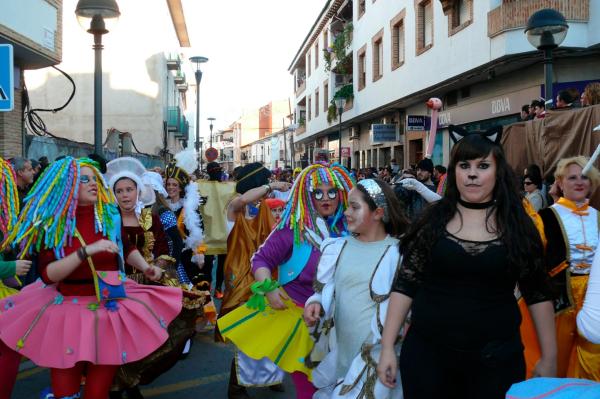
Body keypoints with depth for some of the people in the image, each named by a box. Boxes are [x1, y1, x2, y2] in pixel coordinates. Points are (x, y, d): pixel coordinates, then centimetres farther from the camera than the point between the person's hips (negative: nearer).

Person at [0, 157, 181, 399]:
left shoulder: (109, 214, -1)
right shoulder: (52, 224, -6)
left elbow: (126, 248, 18)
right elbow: (47, 275, -18)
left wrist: (145, 267, 3)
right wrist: (87, 250, -26)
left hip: (109, 308, 1)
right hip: (68, 310, -1)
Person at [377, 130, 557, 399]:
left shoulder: (517, 224, -2)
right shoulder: (434, 219, -3)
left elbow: (538, 293, 4)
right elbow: (405, 284, -3)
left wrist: (549, 357, 4)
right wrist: (387, 347, -5)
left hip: (496, 358, 0)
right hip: (426, 352, 0)